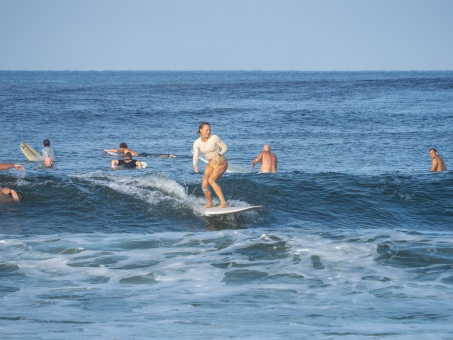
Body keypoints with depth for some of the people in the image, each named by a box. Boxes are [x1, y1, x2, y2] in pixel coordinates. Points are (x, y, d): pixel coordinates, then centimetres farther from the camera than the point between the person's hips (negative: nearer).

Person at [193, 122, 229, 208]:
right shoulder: (197, 143, -8)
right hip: (211, 164, 5)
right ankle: (210, 204, 21)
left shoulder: (214, 138, -18)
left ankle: (223, 203, -25)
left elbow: (225, 148, -11)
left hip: (221, 163, -5)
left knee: (211, 180, -24)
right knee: (204, 185, -4)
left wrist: (219, 155, -29)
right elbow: (195, 157, -10)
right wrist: (195, 165, -31)